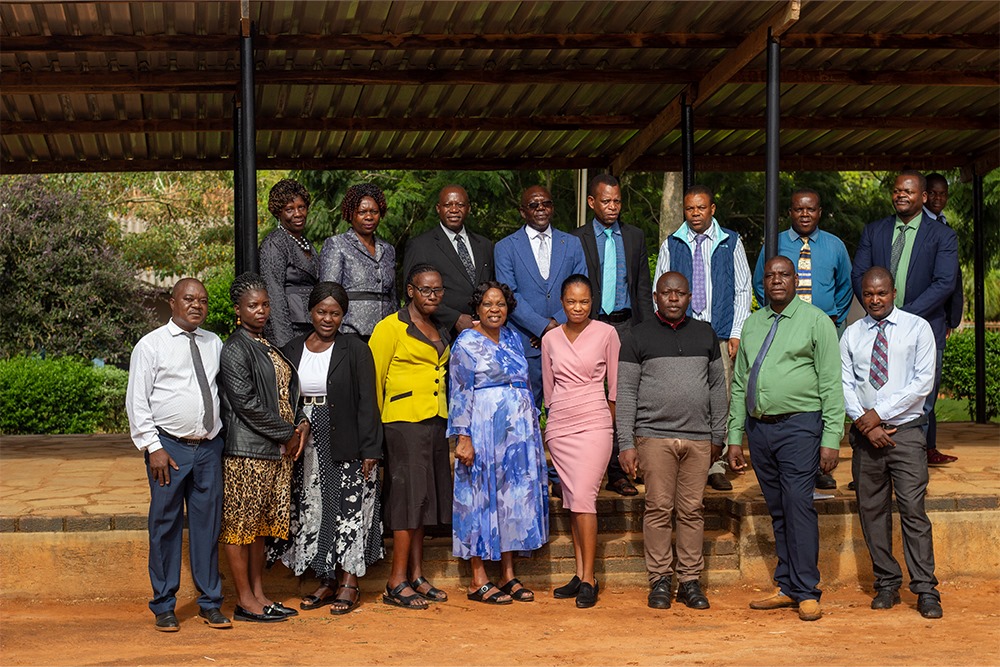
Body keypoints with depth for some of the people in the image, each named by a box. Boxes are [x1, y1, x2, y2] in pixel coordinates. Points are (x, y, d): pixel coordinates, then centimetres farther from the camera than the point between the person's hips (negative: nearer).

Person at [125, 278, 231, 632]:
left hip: (209, 447, 4)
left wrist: (224, 437, 10)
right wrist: (153, 447, -10)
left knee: (208, 523, 7)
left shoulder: (215, 344, 12)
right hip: (168, 447, -4)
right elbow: (137, 401, -4)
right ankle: (164, 606, 12)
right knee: (166, 525, 1)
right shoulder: (150, 345, -1)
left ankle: (210, 603, 16)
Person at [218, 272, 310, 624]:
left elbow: (288, 390, 21)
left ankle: (258, 593, 19)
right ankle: (245, 600, 3)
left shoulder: (269, 346, 17)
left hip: (278, 450, 9)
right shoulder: (235, 349, -10)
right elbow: (246, 403, -17)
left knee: (261, 524, 13)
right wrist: (287, 434, -12)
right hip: (246, 450, -9)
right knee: (240, 524, -2)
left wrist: (302, 423, 2)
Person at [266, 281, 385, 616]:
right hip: (306, 448, 4)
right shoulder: (292, 351, 8)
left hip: (347, 447, -4)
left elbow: (367, 403, -6)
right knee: (312, 512, 7)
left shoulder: (355, 350, -3)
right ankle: (326, 581, 19)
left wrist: (370, 450, -11)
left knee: (349, 511, -2)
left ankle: (349, 583, 6)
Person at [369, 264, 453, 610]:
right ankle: (397, 582, -4)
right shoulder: (391, 327, -6)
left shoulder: (440, 331, 17)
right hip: (404, 422, -7)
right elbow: (373, 377, -7)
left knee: (424, 498, 9)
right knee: (408, 496, -8)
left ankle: (416, 576, 16)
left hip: (435, 422, 7)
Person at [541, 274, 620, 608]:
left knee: (583, 498, -13)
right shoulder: (550, 339, 9)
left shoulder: (606, 333, 0)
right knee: (571, 499, 6)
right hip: (559, 426, 4)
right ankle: (580, 574, 11)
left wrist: (612, 420, 6)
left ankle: (589, 578, -10)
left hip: (594, 423, -4)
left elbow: (615, 383, 5)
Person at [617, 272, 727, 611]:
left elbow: (718, 387, 15)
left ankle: (689, 580, 10)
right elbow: (625, 392, 1)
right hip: (654, 436, -2)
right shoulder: (638, 338, 4)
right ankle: (659, 580, 7)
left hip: (698, 439, 2)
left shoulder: (705, 334, 13)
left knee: (693, 510, 3)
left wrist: (718, 436, 11)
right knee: (658, 509, -2)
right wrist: (626, 443, -5)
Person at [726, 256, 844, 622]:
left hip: (799, 426, -5)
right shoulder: (752, 324, 16)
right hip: (759, 427, 5)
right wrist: (735, 437, 13)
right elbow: (739, 385, 18)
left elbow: (831, 384, -4)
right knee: (777, 510, 8)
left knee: (798, 504, -11)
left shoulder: (815, 320, 1)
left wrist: (831, 438, -10)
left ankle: (807, 592, -5)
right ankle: (787, 588, 14)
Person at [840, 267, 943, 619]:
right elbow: (844, 383, 5)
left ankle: (926, 590, -5)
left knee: (913, 509, -9)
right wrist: (864, 423, -9)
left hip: (905, 431, -3)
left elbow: (923, 382, -6)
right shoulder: (851, 334, 10)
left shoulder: (917, 328, 2)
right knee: (872, 511, 6)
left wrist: (879, 413, -10)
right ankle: (886, 584, 15)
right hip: (865, 433, 3)